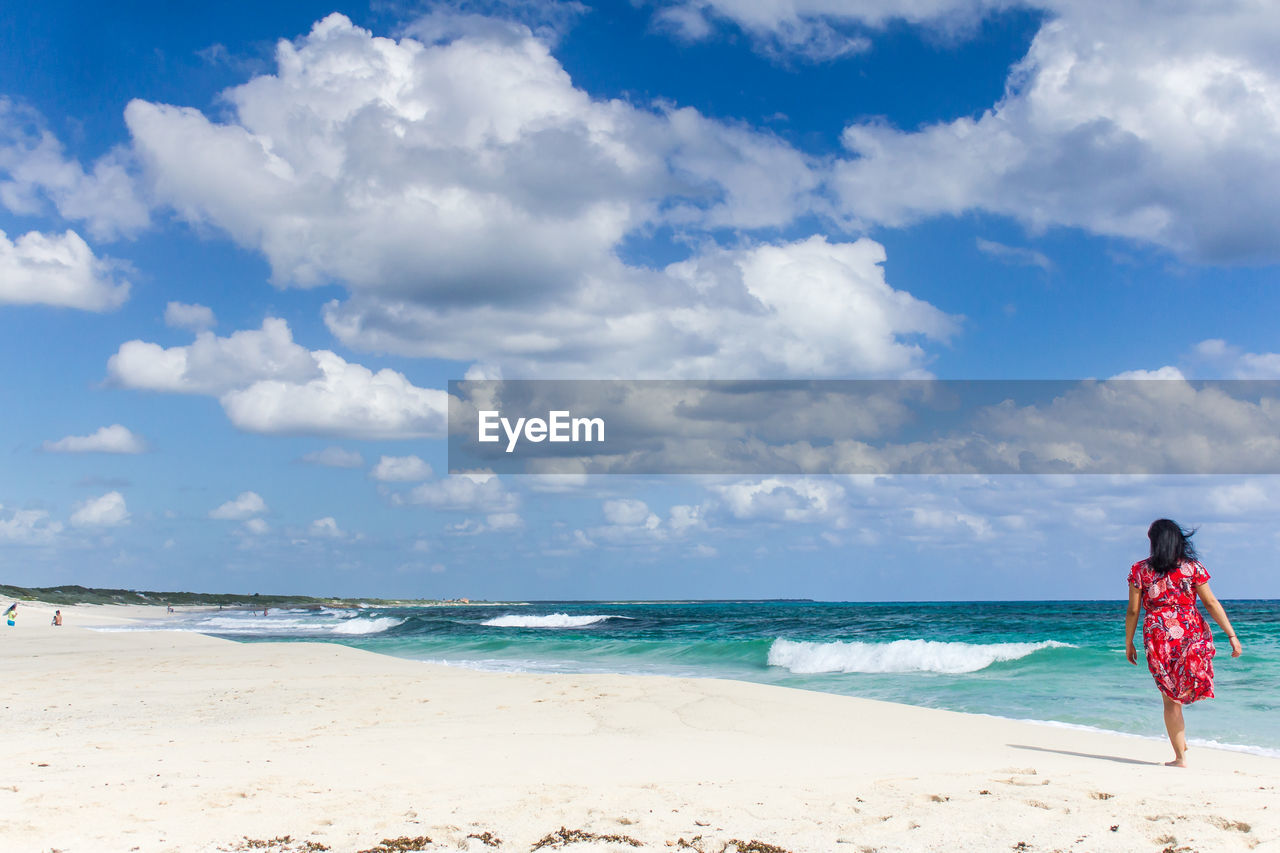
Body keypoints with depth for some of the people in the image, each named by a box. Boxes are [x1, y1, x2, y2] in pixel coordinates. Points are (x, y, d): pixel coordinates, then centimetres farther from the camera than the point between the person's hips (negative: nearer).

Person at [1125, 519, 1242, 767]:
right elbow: (1211, 603, -1)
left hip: (1159, 636, 0)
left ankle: (1180, 756, 6)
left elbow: (1133, 610, 1)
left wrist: (1129, 643, 11)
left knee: (1171, 698, 6)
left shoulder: (1139, 570, 0)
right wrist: (1232, 635, 3)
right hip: (1192, 632, 0)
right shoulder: (1192, 567, 0)